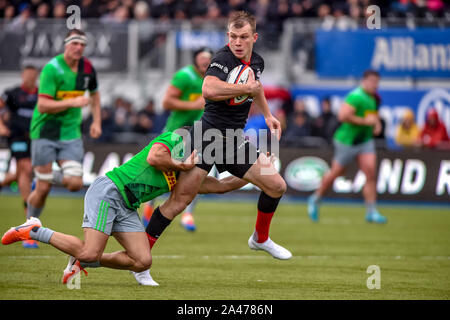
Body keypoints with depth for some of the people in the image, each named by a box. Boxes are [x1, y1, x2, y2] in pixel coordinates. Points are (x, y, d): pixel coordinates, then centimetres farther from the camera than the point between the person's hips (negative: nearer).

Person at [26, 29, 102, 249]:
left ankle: (52, 176, 24)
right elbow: (42, 106, -19)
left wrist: (96, 121, 14)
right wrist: (72, 102, -25)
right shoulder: (51, 69, -15)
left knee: (75, 184, -10)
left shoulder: (87, 68, 3)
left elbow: (94, 93, 24)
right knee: (43, 190, -4)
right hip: (45, 133, -5)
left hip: (71, 134, 5)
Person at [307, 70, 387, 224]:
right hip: (347, 141, -7)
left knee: (371, 172, -9)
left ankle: (371, 211, -8)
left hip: (365, 141, 7)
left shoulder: (374, 98, 7)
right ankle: (315, 199, 30)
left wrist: (376, 122, 6)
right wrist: (365, 121, -26)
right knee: (336, 173, 6)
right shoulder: (356, 96, -21)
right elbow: (343, 116, -31)